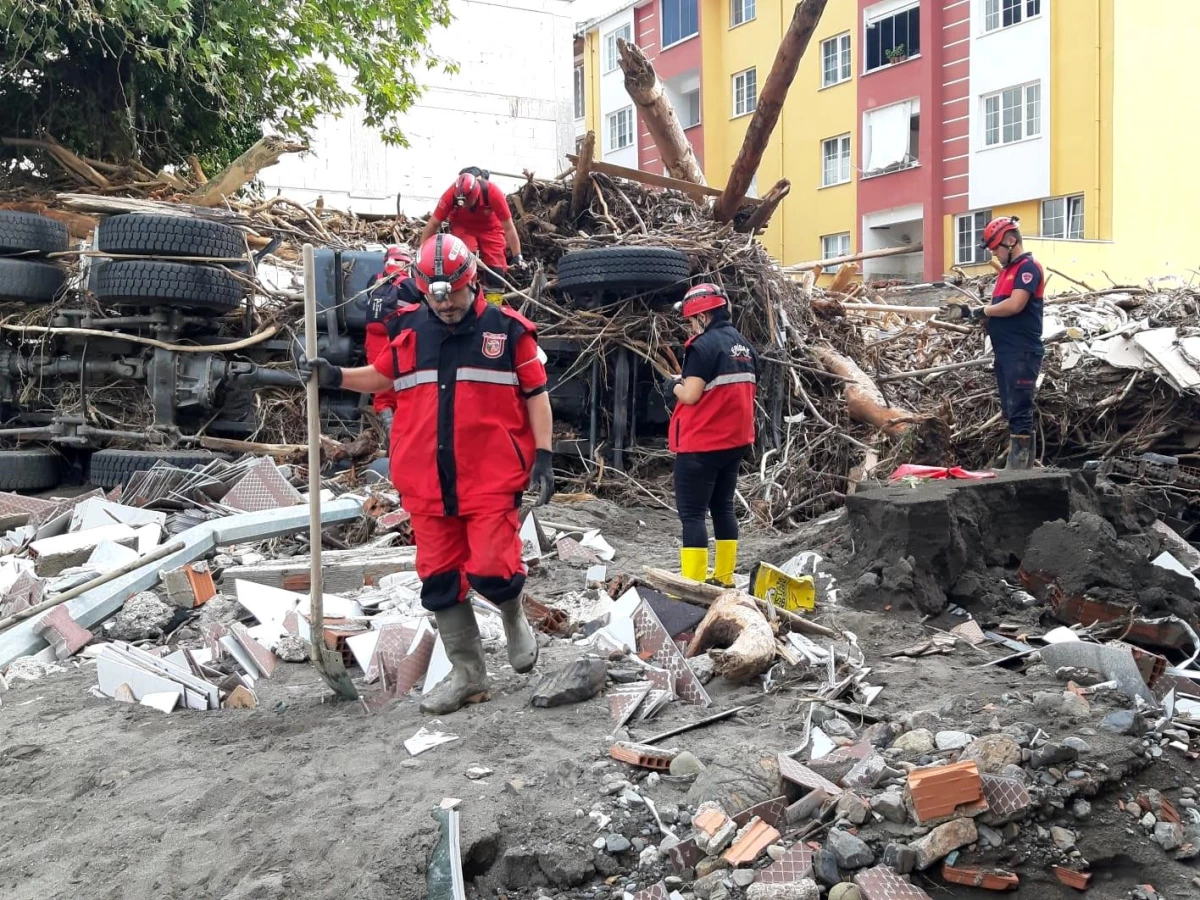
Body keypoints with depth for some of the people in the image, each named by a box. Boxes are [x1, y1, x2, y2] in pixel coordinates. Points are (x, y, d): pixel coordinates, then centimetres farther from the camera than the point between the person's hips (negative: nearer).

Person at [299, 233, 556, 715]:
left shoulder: (507, 329, -3)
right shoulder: (409, 330, 6)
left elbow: (536, 394, 0)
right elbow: (384, 376, 22)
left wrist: (543, 456, -6)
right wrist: (335, 376, 8)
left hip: (492, 477, -4)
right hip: (427, 483, 4)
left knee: (491, 570, -12)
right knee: (440, 580, 7)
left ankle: (514, 617, 25)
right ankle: (467, 674, 21)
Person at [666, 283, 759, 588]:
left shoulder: (704, 345, -15)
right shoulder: (745, 347, 11)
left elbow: (691, 396, -20)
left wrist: (675, 386, 0)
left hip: (701, 445, -8)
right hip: (735, 441, 8)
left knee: (692, 513, -4)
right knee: (723, 506, 16)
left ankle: (693, 585, -6)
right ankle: (724, 579, 21)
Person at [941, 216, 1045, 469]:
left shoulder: (1028, 267, -8)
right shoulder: (1007, 270, 20)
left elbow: (1015, 305, -20)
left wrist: (978, 311, -7)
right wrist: (969, 314, 2)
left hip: (1022, 353, -10)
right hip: (1005, 353, 10)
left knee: (1019, 412, -10)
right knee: (1011, 411, 10)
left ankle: (1018, 470, -9)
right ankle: (1020, 466, 15)